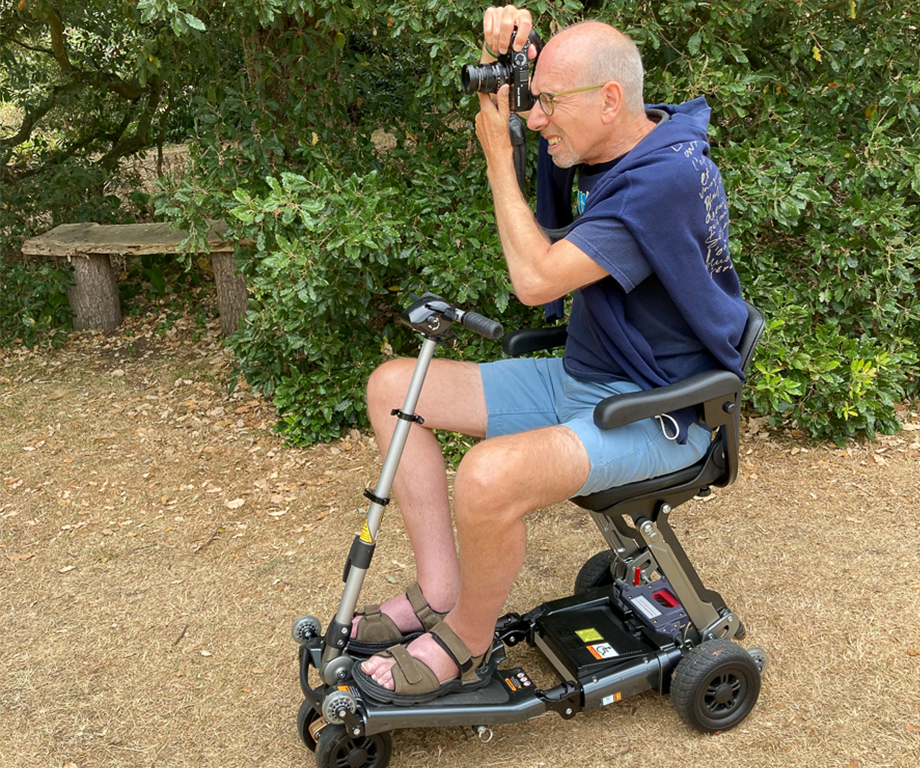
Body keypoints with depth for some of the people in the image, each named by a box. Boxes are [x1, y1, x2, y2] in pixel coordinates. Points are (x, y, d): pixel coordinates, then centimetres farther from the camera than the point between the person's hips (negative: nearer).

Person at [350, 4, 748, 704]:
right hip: (580, 381, 9)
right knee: (393, 386, 4)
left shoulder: (670, 178, -24)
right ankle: (440, 594, 4)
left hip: (657, 411, -9)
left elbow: (538, 278, -27)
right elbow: (499, 112, 17)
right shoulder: (607, 144, 3)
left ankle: (466, 647, -5)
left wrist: (498, 156, -16)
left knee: (489, 476, -36)